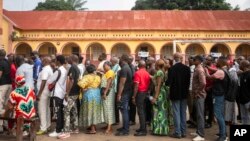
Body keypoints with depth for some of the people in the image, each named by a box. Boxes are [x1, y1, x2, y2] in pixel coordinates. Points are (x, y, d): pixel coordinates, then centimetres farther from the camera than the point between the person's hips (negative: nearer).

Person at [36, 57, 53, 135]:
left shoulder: (45, 70, -17)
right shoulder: (50, 69, 14)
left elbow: (43, 82, -22)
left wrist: (39, 94, -20)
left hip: (43, 92, -10)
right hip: (47, 92, 10)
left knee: (42, 110, -6)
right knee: (47, 109, 15)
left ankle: (43, 129, -3)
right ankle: (47, 126, 23)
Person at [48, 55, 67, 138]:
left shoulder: (58, 71, -16)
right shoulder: (65, 70, 8)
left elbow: (49, 81, -10)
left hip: (57, 94, -8)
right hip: (62, 93, 8)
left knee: (58, 112, -4)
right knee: (61, 112, 14)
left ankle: (58, 131, 0)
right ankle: (61, 128, 22)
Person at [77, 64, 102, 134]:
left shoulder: (86, 77, -12)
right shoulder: (98, 77, 6)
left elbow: (81, 84, -23)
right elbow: (99, 84, 7)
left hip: (89, 94, -6)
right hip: (97, 94, 6)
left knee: (90, 110, -2)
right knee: (95, 110, 15)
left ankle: (93, 129, -2)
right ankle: (94, 126, 25)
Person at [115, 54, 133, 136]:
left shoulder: (124, 69, -17)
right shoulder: (127, 68, 15)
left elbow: (122, 83, -22)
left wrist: (119, 94, -20)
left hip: (124, 93, -10)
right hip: (127, 92, 10)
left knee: (124, 111, -6)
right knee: (125, 110, 16)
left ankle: (125, 130, -1)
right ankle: (125, 127, 25)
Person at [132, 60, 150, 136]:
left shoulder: (137, 73, -12)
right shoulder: (147, 73, 7)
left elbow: (136, 86, -17)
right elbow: (149, 84, 10)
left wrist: (133, 97, -14)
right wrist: (147, 92, 18)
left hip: (140, 93, -7)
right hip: (145, 93, 8)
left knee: (140, 111, -5)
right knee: (143, 110, 14)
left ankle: (143, 130, -4)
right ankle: (143, 128, 22)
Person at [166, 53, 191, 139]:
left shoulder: (172, 68, -15)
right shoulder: (187, 68, -1)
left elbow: (169, 82, -17)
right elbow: (189, 81, 3)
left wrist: (165, 83, 5)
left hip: (175, 94, -5)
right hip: (184, 93, 5)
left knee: (176, 113, 1)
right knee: (183, 113, 12)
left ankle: (178, 132, 5)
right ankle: (183, 132, 19)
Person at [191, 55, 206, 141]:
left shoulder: (200, 70, -16)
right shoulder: (197, 69, 13)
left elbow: (203, 83, -27)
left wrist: (197, 92, -18)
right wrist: (195, 93, 12)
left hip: (199, 95, -10)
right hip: (197, 95, 10)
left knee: (200, 115, -5)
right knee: (198, 114, 16)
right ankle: (198, 131, 27)